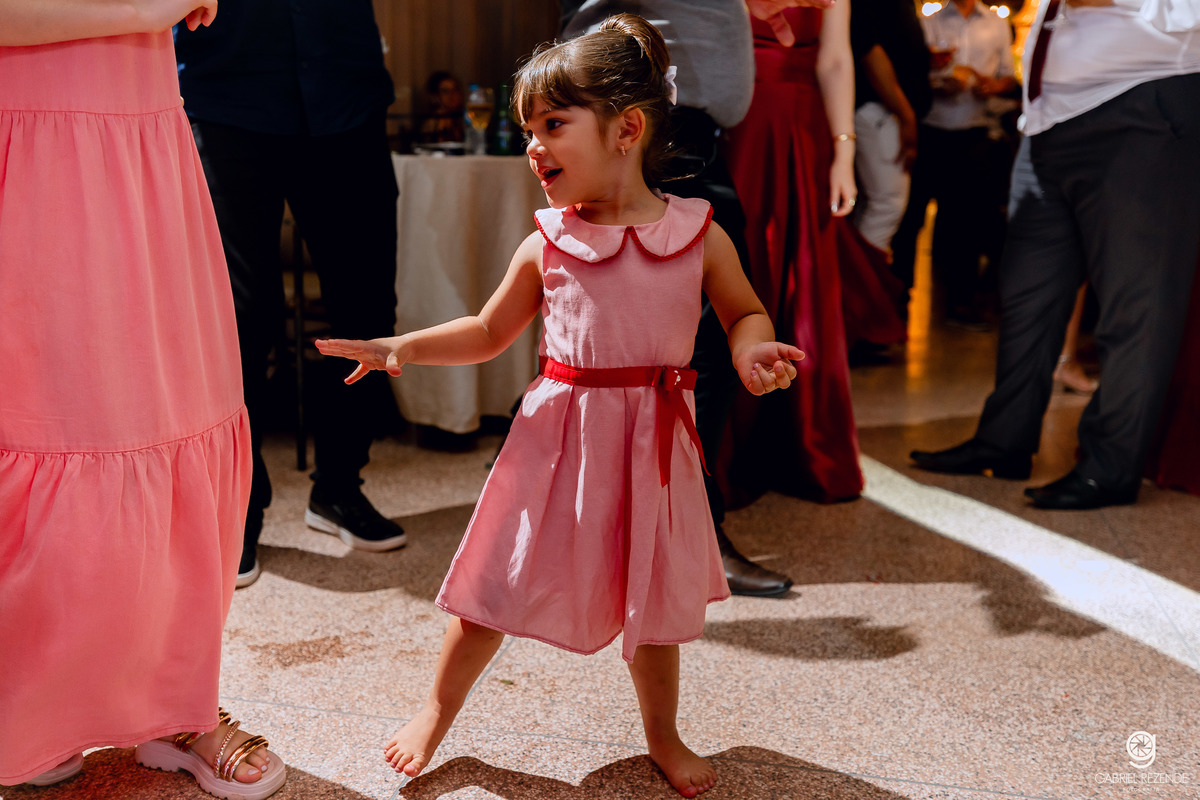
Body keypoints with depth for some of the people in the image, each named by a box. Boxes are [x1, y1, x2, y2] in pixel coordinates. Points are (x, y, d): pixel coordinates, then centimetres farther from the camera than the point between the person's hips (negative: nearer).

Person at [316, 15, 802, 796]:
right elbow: (488, 332, 11)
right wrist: (400, 346, 0)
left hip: (652, 446, 0)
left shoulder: (699, 234, -4)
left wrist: (752, 351, -13)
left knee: (654, 599, 13)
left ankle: (663, 735, 37)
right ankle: (438, 711, 31)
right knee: (496, 585, 6)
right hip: (557, 437, 0)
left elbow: (745, 311, 10)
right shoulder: (547, 247, -2)